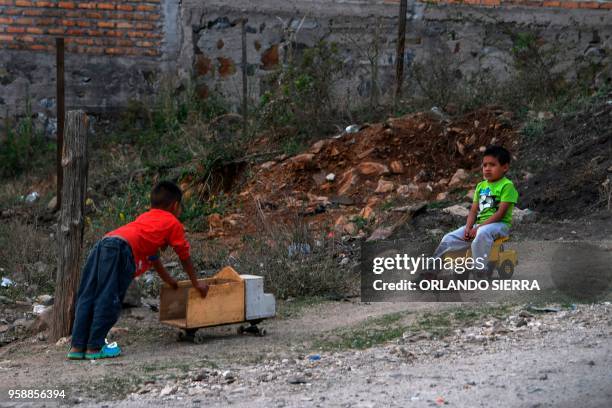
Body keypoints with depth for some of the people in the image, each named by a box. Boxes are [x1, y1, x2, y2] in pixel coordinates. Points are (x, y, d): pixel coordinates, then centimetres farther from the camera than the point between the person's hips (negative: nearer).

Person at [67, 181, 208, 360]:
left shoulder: (144, 217, 41)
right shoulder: (173, 223, 20)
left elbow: (153, 257, 50)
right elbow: (184, 256, 26)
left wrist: (170, 281, 59)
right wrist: (196, 283, 38)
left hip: (102, 244, 8)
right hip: (122, 248, -8)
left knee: (87, 297, 5)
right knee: (109, 300, -6)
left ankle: (77, 346, 5)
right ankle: (95, 347, -7)